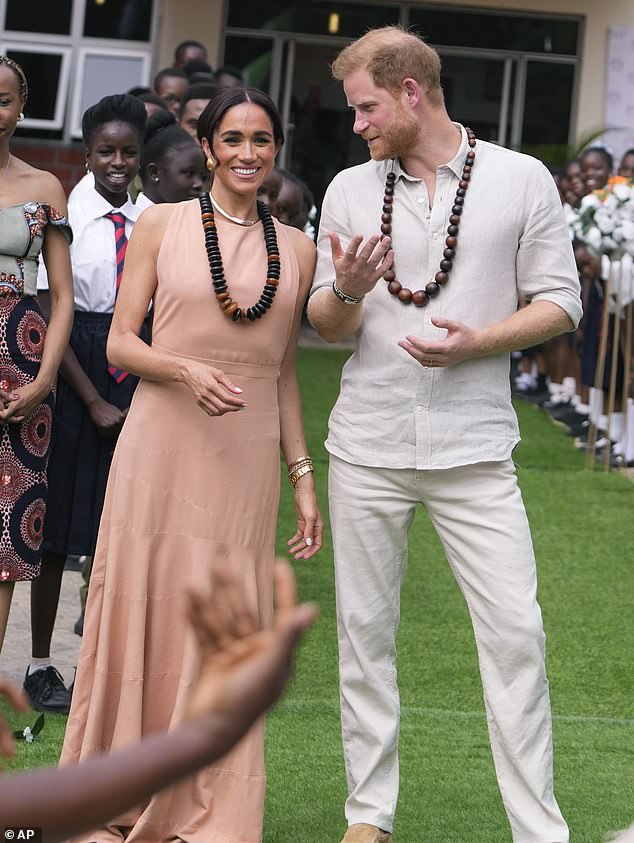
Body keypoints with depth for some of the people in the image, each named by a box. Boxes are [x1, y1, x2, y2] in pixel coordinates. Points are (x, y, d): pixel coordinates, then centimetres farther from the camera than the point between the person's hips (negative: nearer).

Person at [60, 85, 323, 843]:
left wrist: (304, 479, 12)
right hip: (162, 444, -2)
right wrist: (187, 369, -18)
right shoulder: (161, 225, 3)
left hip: (247, 460, 2)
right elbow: (120, 343, 1)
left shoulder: (296, 249, 10)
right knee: (140, 610, 0)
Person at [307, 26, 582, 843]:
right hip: (367, 446, 3)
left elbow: (559, 302, 1)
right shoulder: (350, 189, 7)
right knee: (365, 628, 6)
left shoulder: (522, 180, -1)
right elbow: (326, 324, 10)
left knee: (515, 630, -6)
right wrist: (347, 290, -14)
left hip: (474, 447, -2)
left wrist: (477, 342, -15)